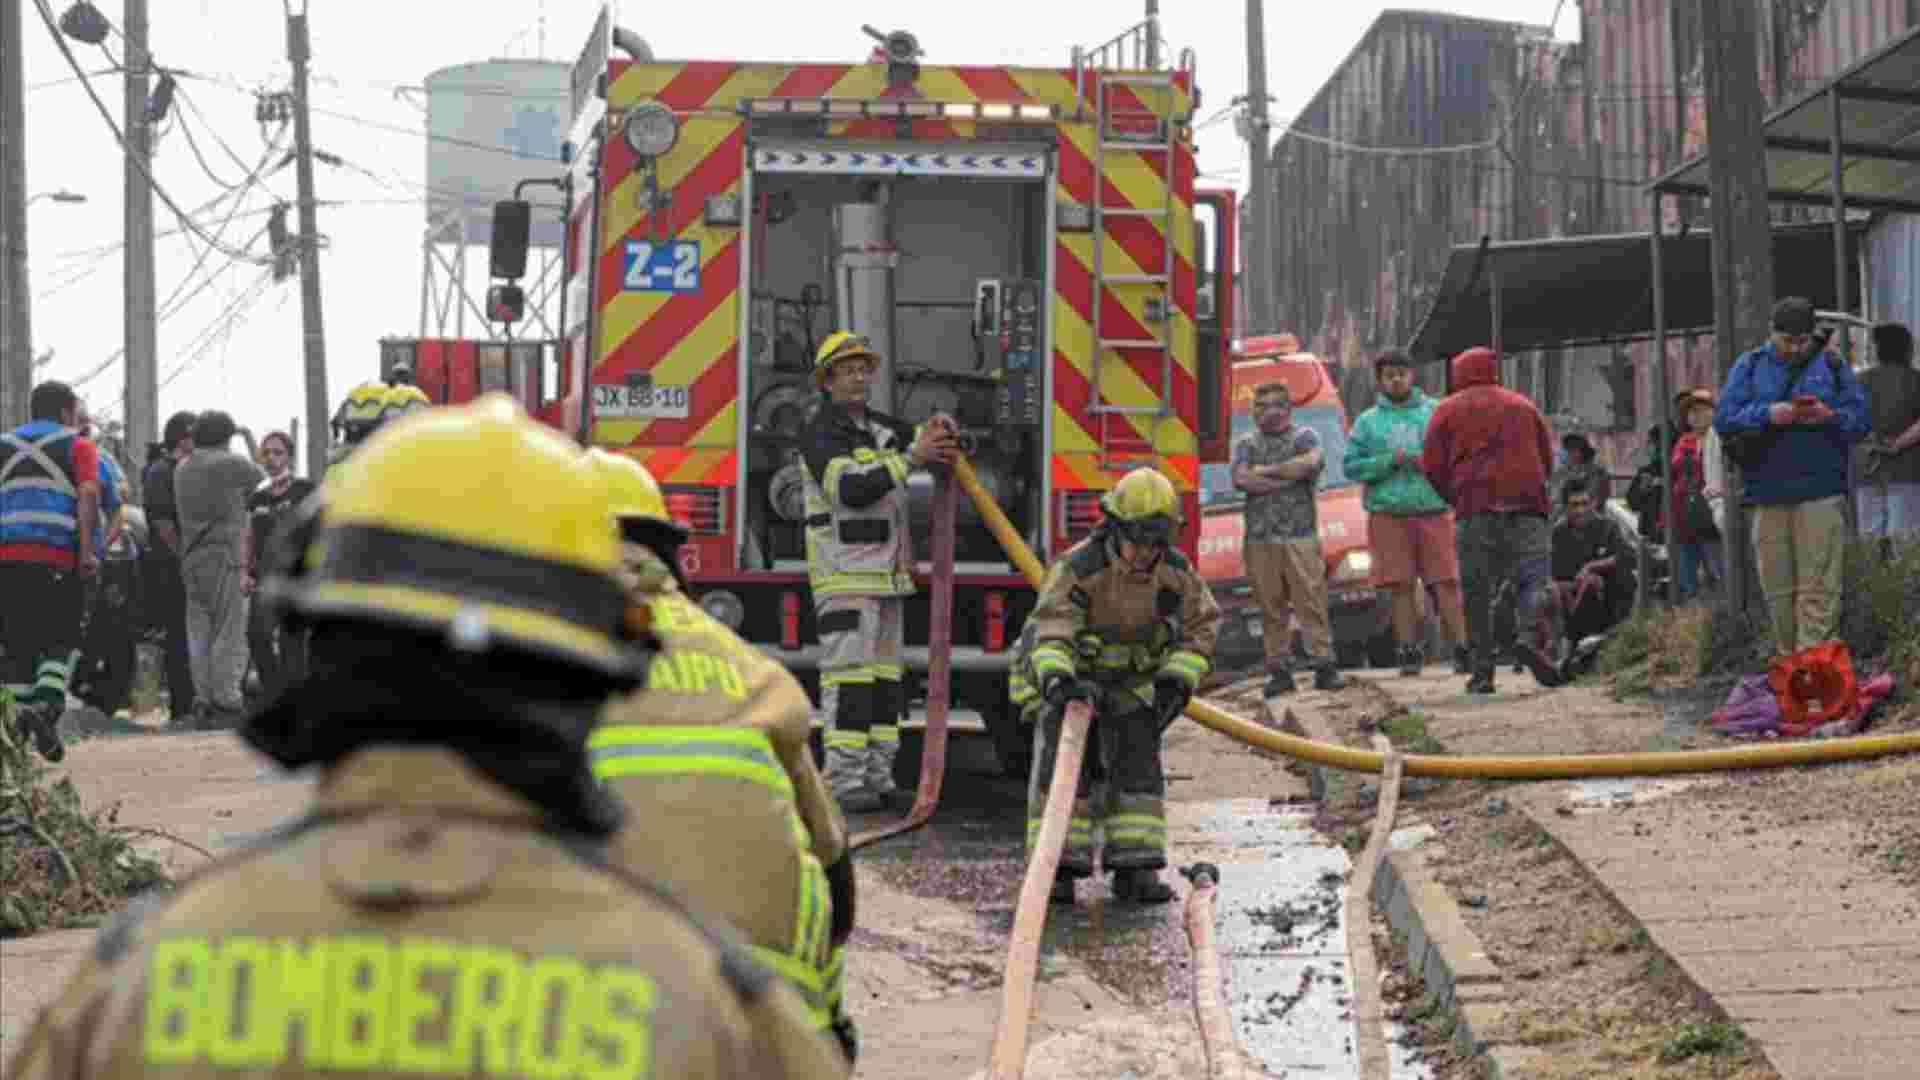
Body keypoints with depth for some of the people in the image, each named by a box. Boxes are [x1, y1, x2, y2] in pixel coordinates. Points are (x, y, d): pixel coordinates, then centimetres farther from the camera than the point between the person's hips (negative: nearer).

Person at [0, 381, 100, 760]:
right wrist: (87, 550, -13)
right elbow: (88, 496, -7)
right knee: (59, 640, 2)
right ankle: (47, 706, -19)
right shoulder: (78, 446, 8)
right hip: (58, 557, -3)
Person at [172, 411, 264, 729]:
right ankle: (227, 702, -9)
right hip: (225, 557, -6)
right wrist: (251, 442, 23)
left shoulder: (181, 470, 13)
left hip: (191, 560, 6)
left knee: (200, 635, 6)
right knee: (230, 633, -4)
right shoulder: (231, 464, -6)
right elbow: (262, 479, 11)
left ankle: (206, 702, 5)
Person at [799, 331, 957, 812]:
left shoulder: (877, 427, 13)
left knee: (884, 676, 7)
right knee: (849, 675, -11)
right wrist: (912, 458, -25)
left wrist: (937, 428, 1)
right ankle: (842, 784, -12)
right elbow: (852, 488, -27)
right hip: (844, 574, -8)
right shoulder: (822, 435, -12)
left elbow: (925, 444, 26)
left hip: (885, 574, 8)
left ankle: (876, 777, 10)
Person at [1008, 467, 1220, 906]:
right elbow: (1052, 629, -42)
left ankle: (1134, 869, 0)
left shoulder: (1176, 571, -15)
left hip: (1129, 680, 4)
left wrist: (1177, 680, -14)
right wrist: (1057, 679, -60)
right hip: (1067, 676, -4)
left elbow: (1202, 623, -2)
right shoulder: (1076, 569, -30)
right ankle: (1057, 868, -13)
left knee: (1138, 763, -5)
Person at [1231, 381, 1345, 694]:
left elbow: (1313, 462, -13)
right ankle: (1280, 670, 5)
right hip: (1260, 538, 2)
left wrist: (1266, 471, -6)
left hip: (1301, 537, -2)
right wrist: (1287, 478, -7)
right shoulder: (1246, 443, 15)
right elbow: (1241, 479, -4)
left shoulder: (1304, 436, 10)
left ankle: (1323, 665, -6)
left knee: (1311, 601, -6)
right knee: (1271, 608, 2)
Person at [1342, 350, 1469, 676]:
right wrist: (1389, 461, -10)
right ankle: (1410, 653, 6)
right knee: (1401, 587, 1)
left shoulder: (1436, 412, 10)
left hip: (1433, 512, -1)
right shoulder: (1367, 422, 11)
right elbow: (1352, 466, 4)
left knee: (1446, 583, -6)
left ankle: (1462, 650, -5)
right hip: (1389, 515, 1)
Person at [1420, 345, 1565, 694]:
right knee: (1534, 577, -3)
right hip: (1527, 507, 1)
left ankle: (1482, 671, 0)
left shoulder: (1448, 411, 12)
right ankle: (1528, 636, -30)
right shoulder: (1523, 406, 20)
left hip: (1475, 507, -1)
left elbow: (1433, 466, 4)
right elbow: (1546, 459, 20)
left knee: (1477, 593, 3)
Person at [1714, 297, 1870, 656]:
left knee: (1817, 586, -9)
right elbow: (1724, 418, 1)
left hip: (1820, 492, -2)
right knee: (1777, 586, 4)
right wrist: (1768, 414, -14)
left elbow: (1860, 418, 6)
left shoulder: (1832, 366, 10)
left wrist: (1830, 416, -14)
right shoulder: (1750, 366, 11)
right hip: (1767, 491, 2)